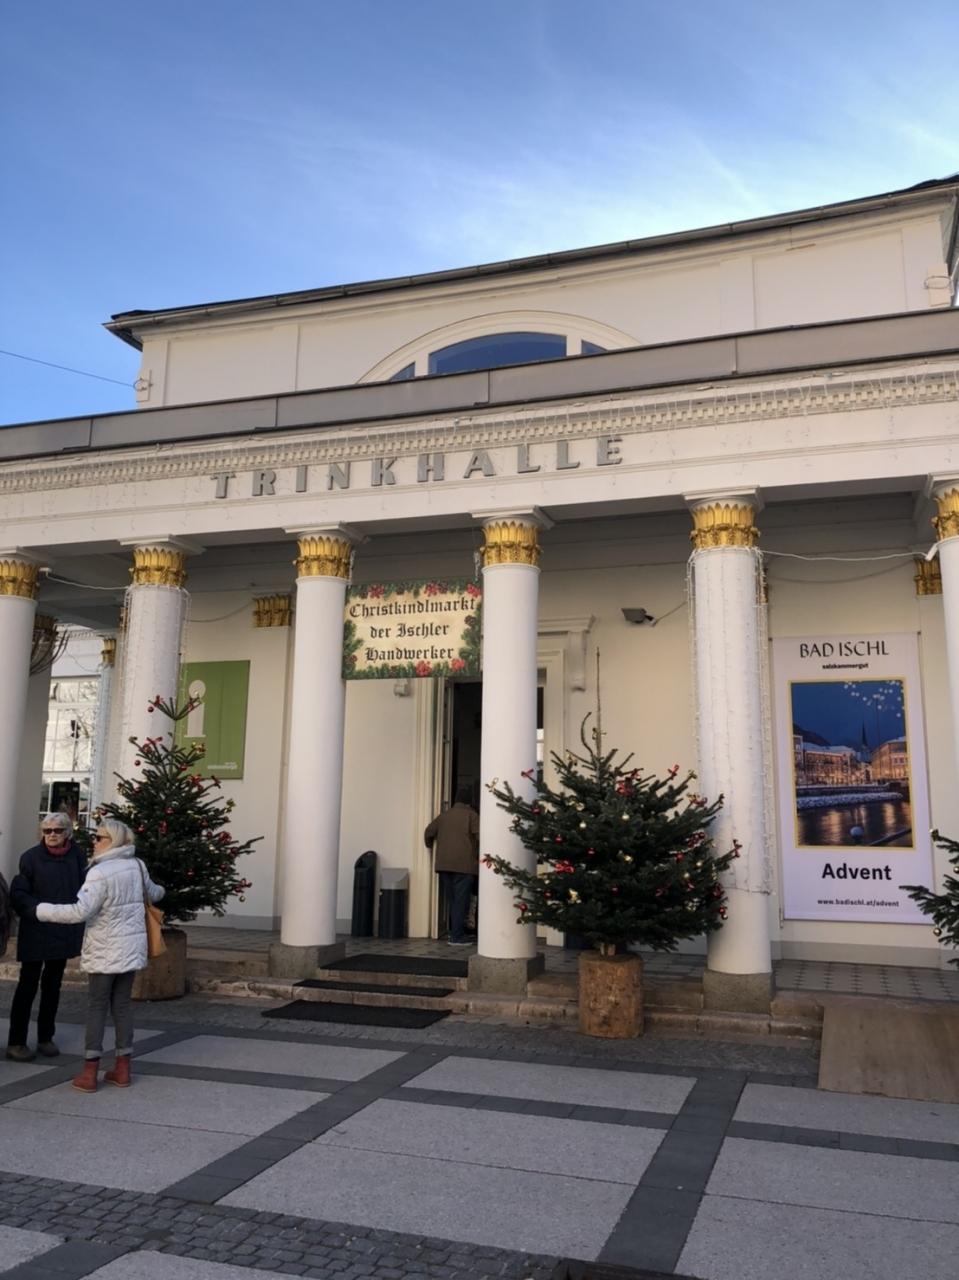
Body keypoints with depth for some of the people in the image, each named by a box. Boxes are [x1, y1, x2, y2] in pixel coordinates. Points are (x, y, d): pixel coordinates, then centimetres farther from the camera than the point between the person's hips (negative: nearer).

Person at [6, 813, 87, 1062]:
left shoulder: (77, 856, -1)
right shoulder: (31, 857, -8)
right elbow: (17, 894, -8)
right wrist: (37, 909, -23)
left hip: (64, 931, 3)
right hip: (36, 932, -3)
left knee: (53, 985, 13)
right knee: (28, 985, 2)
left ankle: (46, 1037, 24)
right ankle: (16, 1042, 12)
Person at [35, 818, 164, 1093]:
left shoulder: (101, 873, -19)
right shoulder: (137, 865, 4)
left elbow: (80, 911, -24)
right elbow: (151, 891, 23)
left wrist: (41, 910, -15)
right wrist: (161, 892, 47)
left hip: (106, 950, -6)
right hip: (132, 946, 6)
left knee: (97, 1006, 4)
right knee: (123, 1004, 11)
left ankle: (89, 1073, 7)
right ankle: (122, 1069, 15)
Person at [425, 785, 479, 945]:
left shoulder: (444, 815, 14)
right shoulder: (471, 815, 0)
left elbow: (428, 833, 14)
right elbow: (480, 837, -11)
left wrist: (431, 847, 29)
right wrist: (479, 855, 3)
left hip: (444, 864, 5)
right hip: (464, 864, -5)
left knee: (452, 900, 14)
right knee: (461, 900, -3)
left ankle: (455, 933, 19)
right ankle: (457, 937, -5)